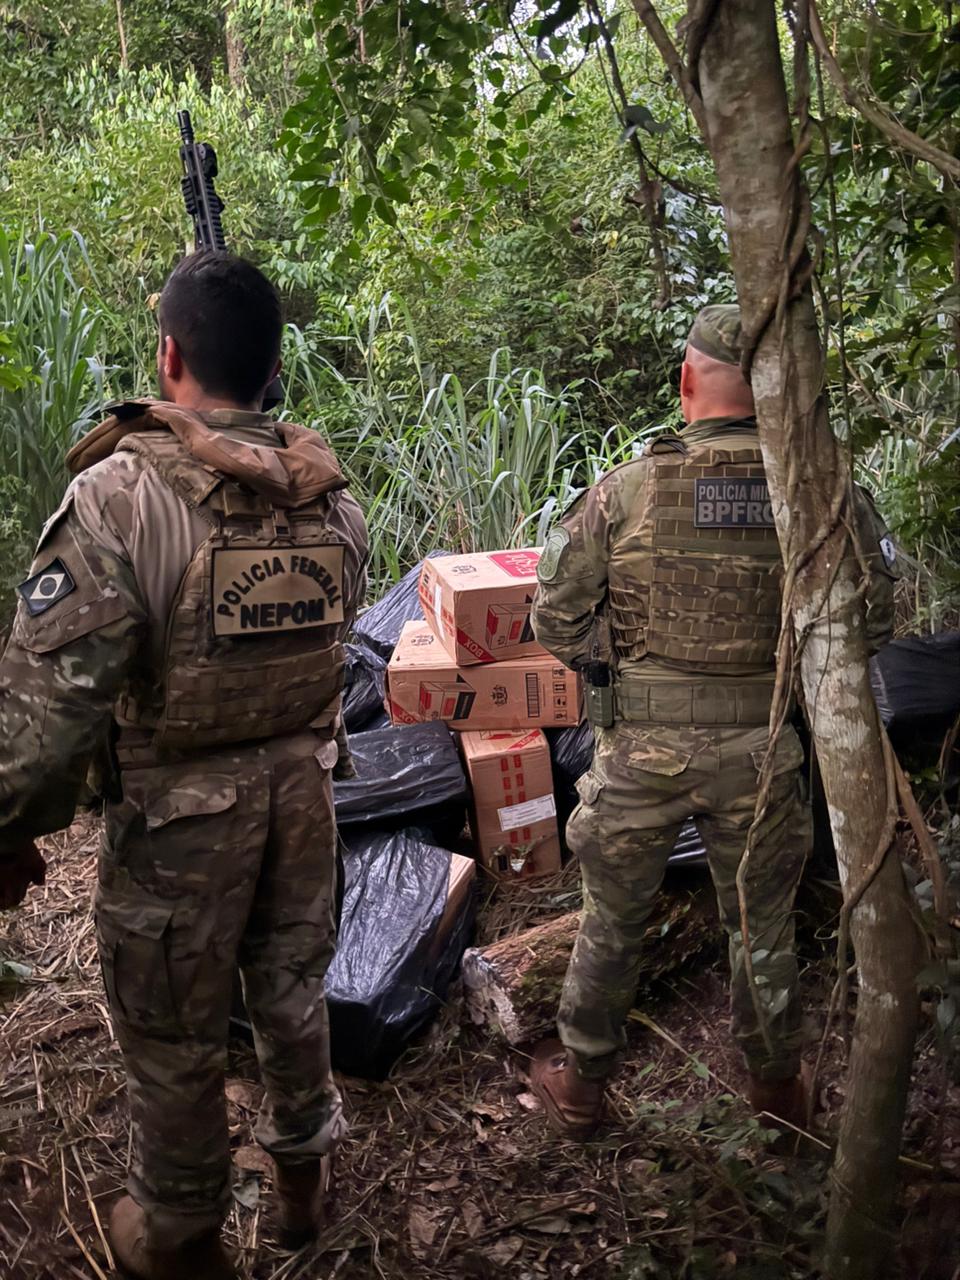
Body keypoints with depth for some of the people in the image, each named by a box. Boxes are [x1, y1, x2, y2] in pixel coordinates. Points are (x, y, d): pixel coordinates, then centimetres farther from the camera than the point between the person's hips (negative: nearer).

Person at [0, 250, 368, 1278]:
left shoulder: (120, 496, -22)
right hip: (301, 788, 5)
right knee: (292, 984, 24)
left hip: (178, 810, -5)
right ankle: (303, 1174, 45)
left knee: (171, 1027, 15)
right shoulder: (332, 496, -4)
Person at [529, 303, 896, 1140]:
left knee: (612, 923, 17)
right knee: (763, 927, 21)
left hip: (642, 748, -1)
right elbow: (875, 616, -3)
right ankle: (778, 1085, 40)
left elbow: (555, 617, -9)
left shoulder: (628, 489, -13)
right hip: (762, 751, 1)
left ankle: (580, 1085, 34)